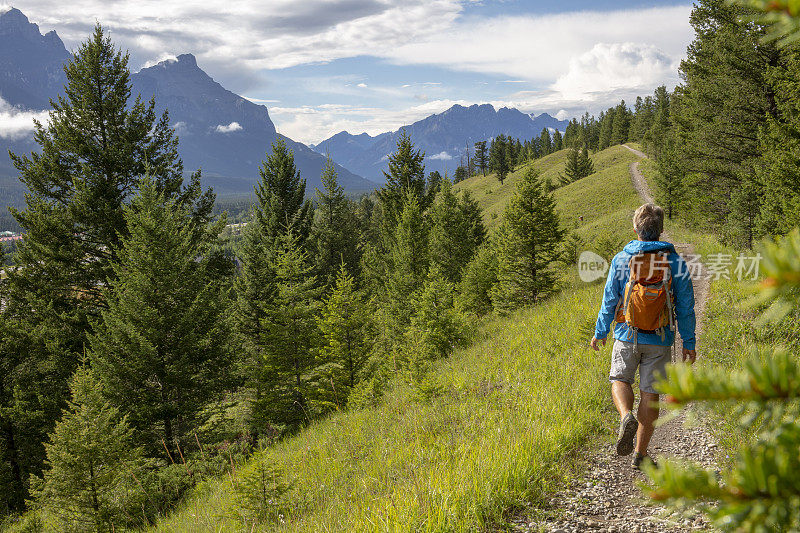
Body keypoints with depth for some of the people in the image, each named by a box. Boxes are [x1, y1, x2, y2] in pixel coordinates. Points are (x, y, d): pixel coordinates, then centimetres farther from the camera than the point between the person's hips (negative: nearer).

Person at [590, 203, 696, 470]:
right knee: (650, 393, 8)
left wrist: (600, 332, 10)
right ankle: (640, 453, 12)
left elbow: (609, 301, -1)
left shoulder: (621, 259, -4)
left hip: (628, 335, 0)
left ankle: (627, 416, -11)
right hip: (660, 340, 1)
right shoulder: (675, 262, -2)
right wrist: (689, 343, 7)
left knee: (620, 379, 19)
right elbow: (685, 306, -1)